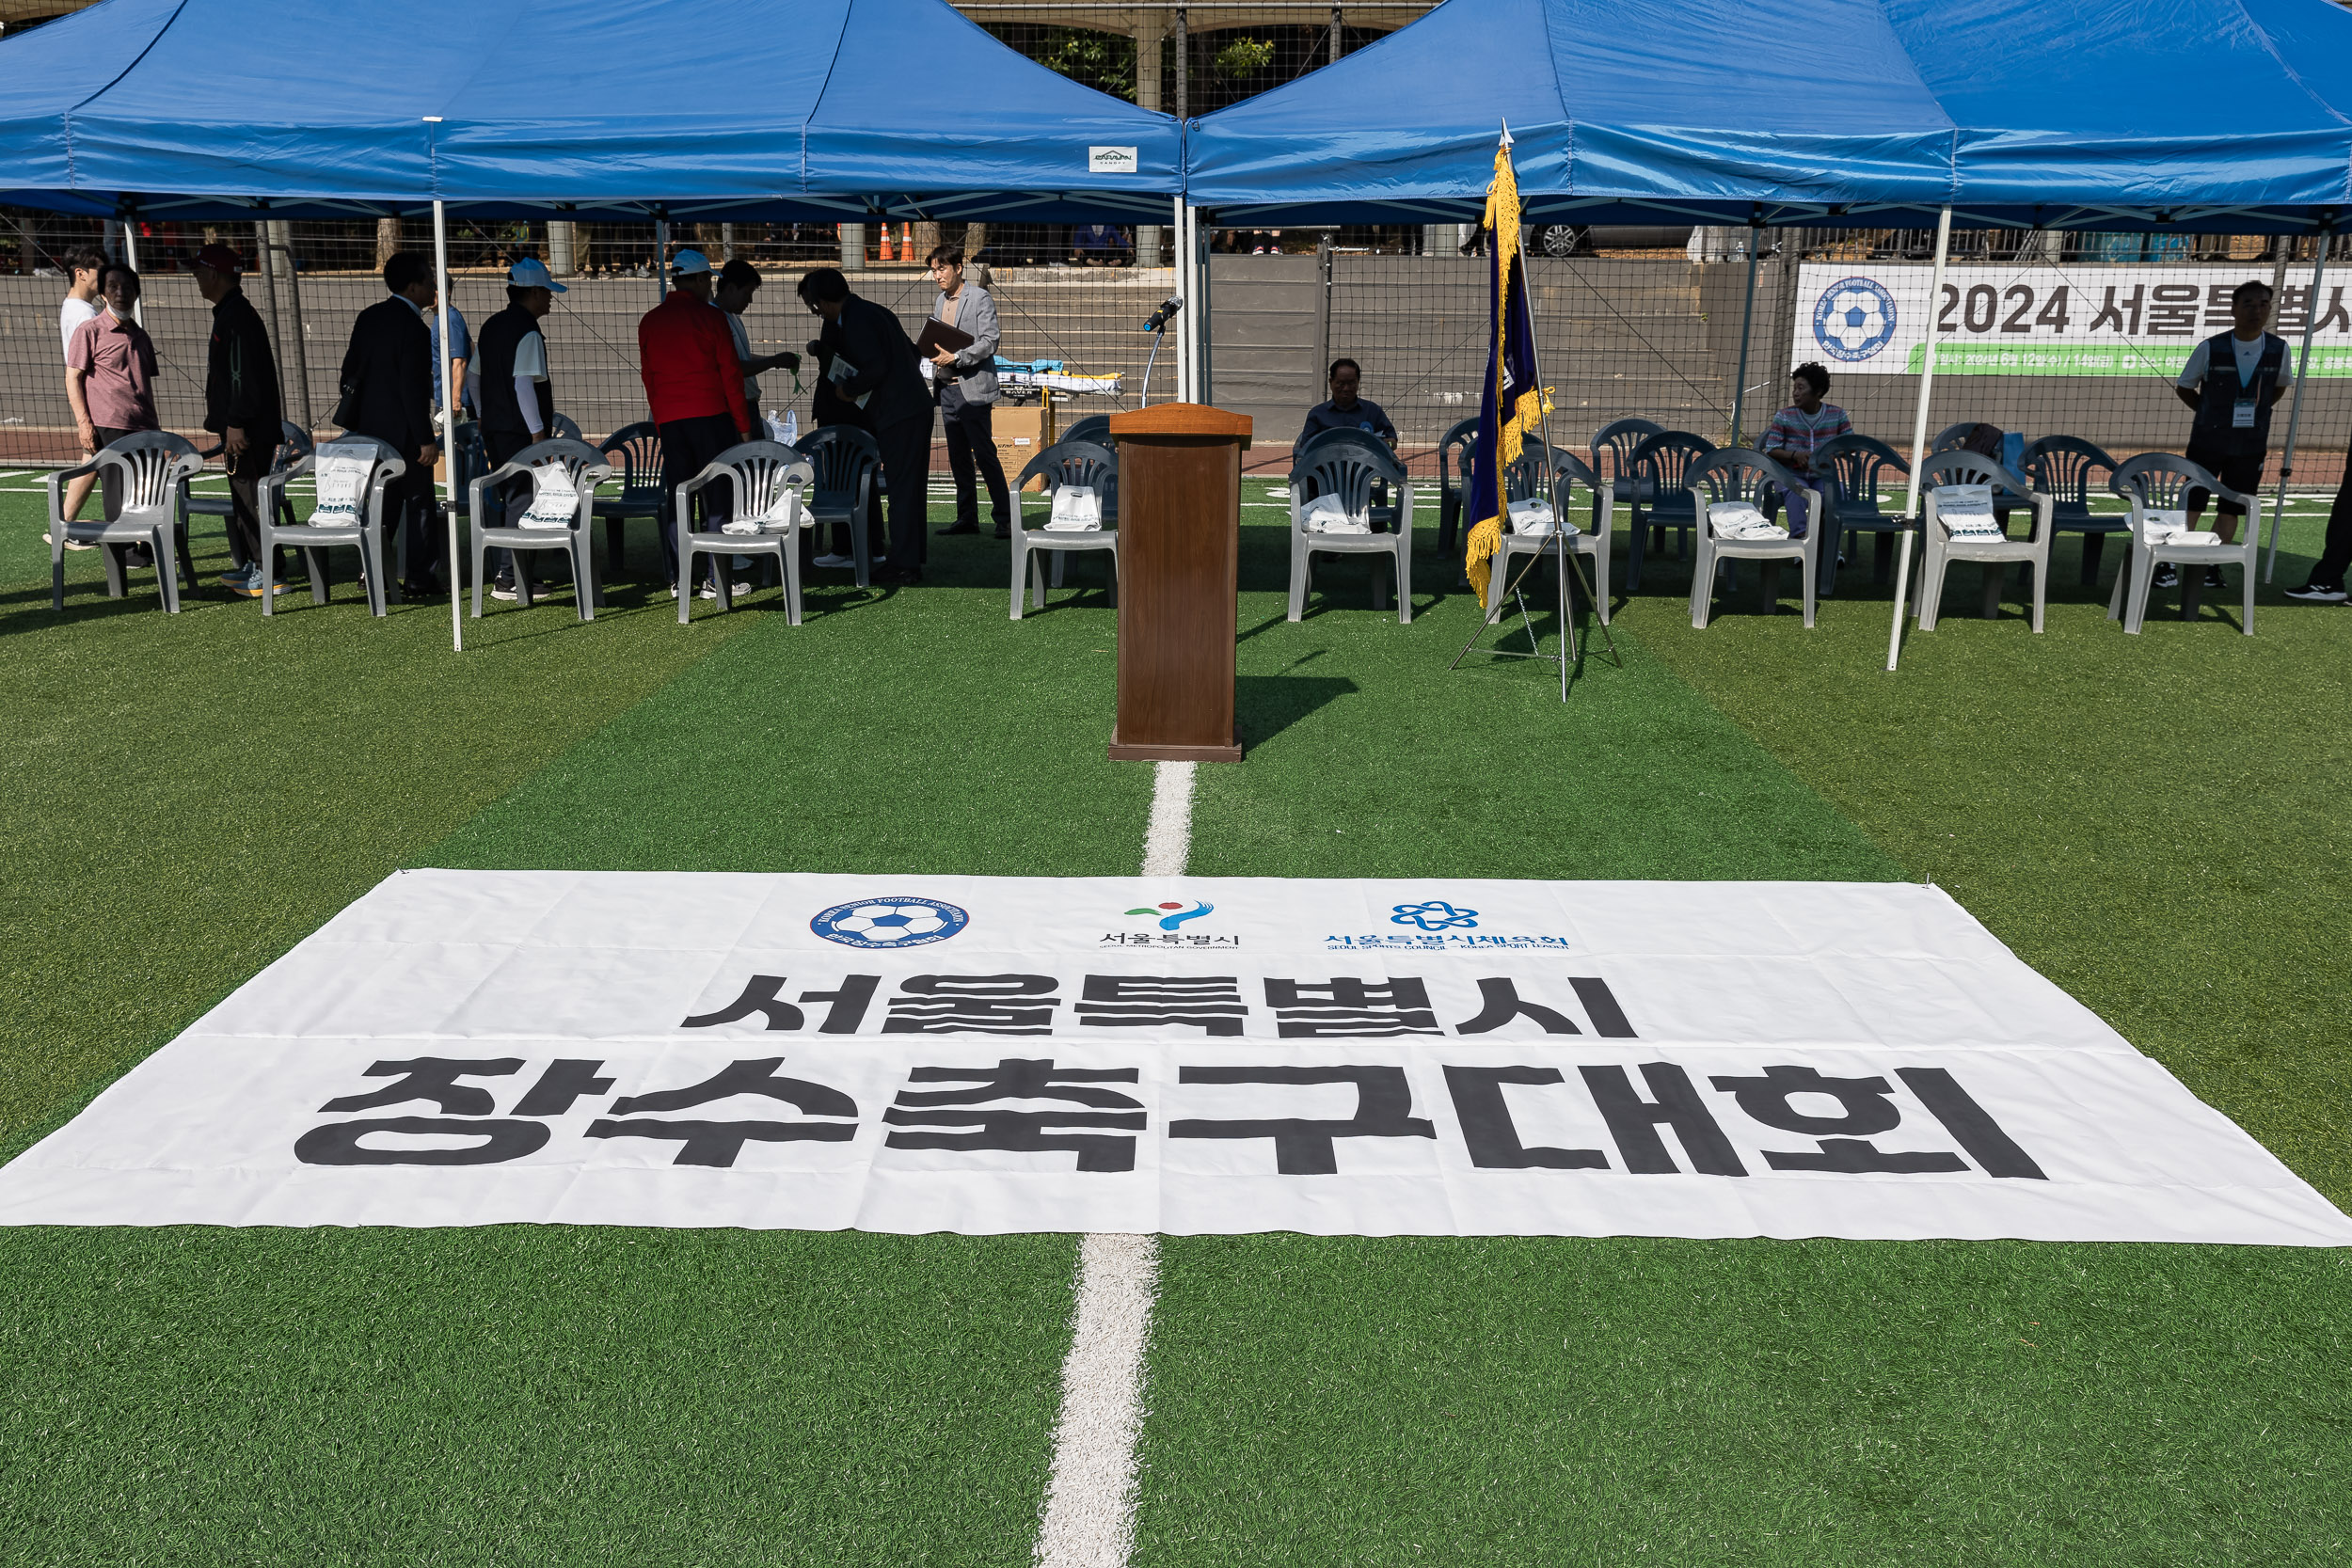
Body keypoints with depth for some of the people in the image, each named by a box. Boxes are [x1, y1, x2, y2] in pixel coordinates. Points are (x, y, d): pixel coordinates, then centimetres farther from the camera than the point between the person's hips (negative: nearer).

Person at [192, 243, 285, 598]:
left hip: (248, 429, -11)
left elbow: (244, 375, -21)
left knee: (251, 495, -9)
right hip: (239, 425, 11)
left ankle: (266, 572, -7)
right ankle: (248, 565, 21)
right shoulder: (228, 313, 19)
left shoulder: (237, 316, -15)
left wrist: (236, 423, -22)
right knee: (241, 494, 14)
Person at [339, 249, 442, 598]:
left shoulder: (367, 318, 8)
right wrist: (426, 439, -18)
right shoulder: (413, 327, -17)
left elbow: (350, 370, 13)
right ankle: (419, 579, 4)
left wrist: (354, 421, 20)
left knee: (382, 501, 15)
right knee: (419, 503, 2)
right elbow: (413, 389, -20)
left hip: (370, 426, 8)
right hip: (403, 431, -8)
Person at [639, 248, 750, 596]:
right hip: (711, 417, -4)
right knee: (717, 500, -1)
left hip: (669, 421, 5)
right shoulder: (711, 317, -3)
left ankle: (678, 580, 8)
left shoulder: (649, 322, 11)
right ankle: (715, 579, -3)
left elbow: (648, 377, 14)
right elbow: (730, 375, -5)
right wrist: (744, 425, 0)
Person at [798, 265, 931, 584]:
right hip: (916, 408, 10)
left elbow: (876, 367, -23)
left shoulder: (856, 321, -14)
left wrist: (848, 388, -7)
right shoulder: (873, 311, 17)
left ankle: (905, 566, -3)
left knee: (901, 489, -6)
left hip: (898, 416, -10)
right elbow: (912, 353, 22)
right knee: (912, 489, 15)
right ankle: (913, 558, 23)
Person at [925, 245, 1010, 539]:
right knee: (958, 457, 9)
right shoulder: (939, 302, 17)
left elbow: (990, 341, -13)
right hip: (947, 388, 7)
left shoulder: (979, 297, -5)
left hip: (972, 387, -7)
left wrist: (956, 357, -19)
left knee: (984, 454, -10)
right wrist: (934, 352, 2)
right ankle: (967, 518, 16)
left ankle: (1005, 519, -5)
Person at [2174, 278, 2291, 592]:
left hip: (2251, 445, 3)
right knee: (2192, 503, -3)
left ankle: (2211, 566, 16)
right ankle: (2169, 564, 2)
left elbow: (2280, 386, 15)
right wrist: (2210, 412, -1)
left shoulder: (2278, 349, -3)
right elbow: (2184, 387, 3)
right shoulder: (2210, 348, -10)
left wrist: (2253, 412, 5)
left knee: (2231, 509, 7)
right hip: (2208, 440, -3)